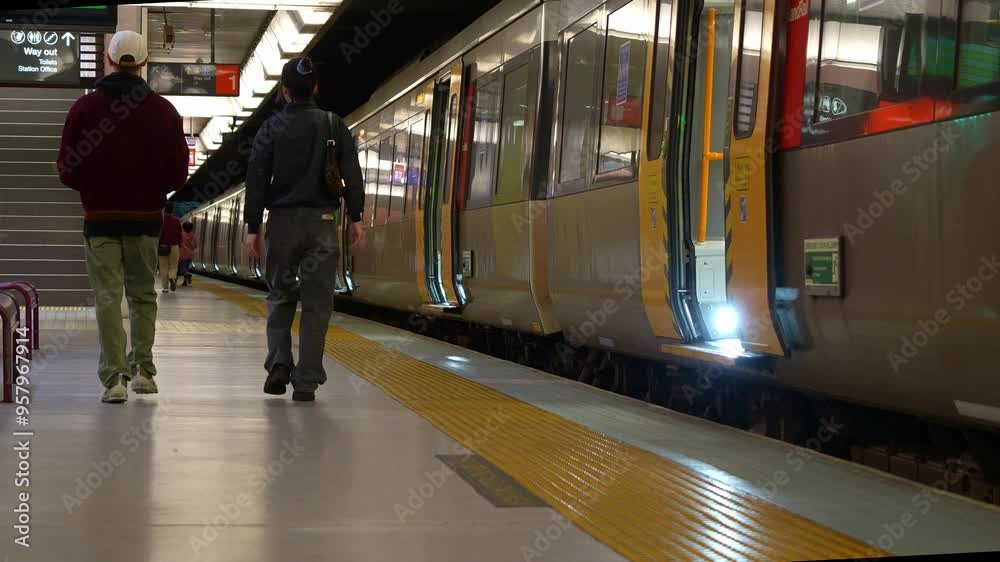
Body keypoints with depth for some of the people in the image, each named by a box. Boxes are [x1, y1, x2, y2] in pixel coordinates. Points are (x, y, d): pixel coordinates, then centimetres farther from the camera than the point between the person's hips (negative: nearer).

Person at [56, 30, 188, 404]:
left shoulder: (85, 107, -4)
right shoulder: (163, 110, -1)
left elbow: (67, 171, -3)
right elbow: (178, 174, 0)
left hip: (100, 218, -1)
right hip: (146, 218, 2)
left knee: (108, 297, 1)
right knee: (143, 295, 16)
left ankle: (114, 377, -6)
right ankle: (142, 370, 16)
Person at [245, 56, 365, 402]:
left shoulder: (271, 128, 1)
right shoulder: (334, 125, 4)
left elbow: (257, 180, -2)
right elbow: (351, 174, -2)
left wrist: (253, 227, 0)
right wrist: (356, 218, -1)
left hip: (283, 221, 0)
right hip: (323, 222, 0)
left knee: (280, 296, 15)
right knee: (317, 303, 2)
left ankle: (278, 367, 1)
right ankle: (306, 383, 0)